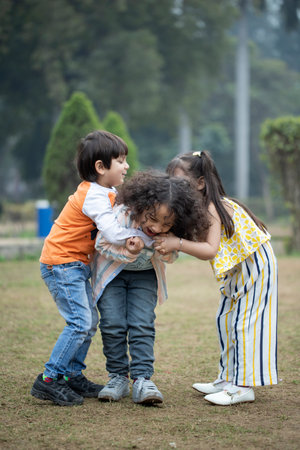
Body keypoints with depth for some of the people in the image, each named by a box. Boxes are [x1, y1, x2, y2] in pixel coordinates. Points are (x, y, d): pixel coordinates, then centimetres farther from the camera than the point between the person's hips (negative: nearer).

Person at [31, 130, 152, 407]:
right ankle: (48, 380, -11)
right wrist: (148, 237, -22)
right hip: (61, 264, -10)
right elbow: (114, 233, -31)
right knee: (80, 323, -15)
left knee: (89, 321, 10)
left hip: (77, 265, 10)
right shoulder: (94, 196, -22)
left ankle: (72, 376, 18)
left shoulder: (104, 192, 9)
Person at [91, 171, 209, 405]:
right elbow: (102, 244, -24)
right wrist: (128, 252, -41)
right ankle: (118, 377, 3)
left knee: (143, 324, -11)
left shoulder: (169, 232, -25)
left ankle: (142, 379, -9)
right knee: (113, 323, -9)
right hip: (113, 272, -1)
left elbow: (171, 257, -10)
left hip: (145, 275, 2)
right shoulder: (121, 215, -35)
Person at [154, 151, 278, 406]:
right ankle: (228, 380, 21)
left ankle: (243, 387, -5)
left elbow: (210, 250, -35)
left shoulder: (213, 207, -25)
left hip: (255, 264, -10)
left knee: (243, 322, -9)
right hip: (237, 268, 10)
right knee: (226, 320, 12)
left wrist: (177, 244, -40)